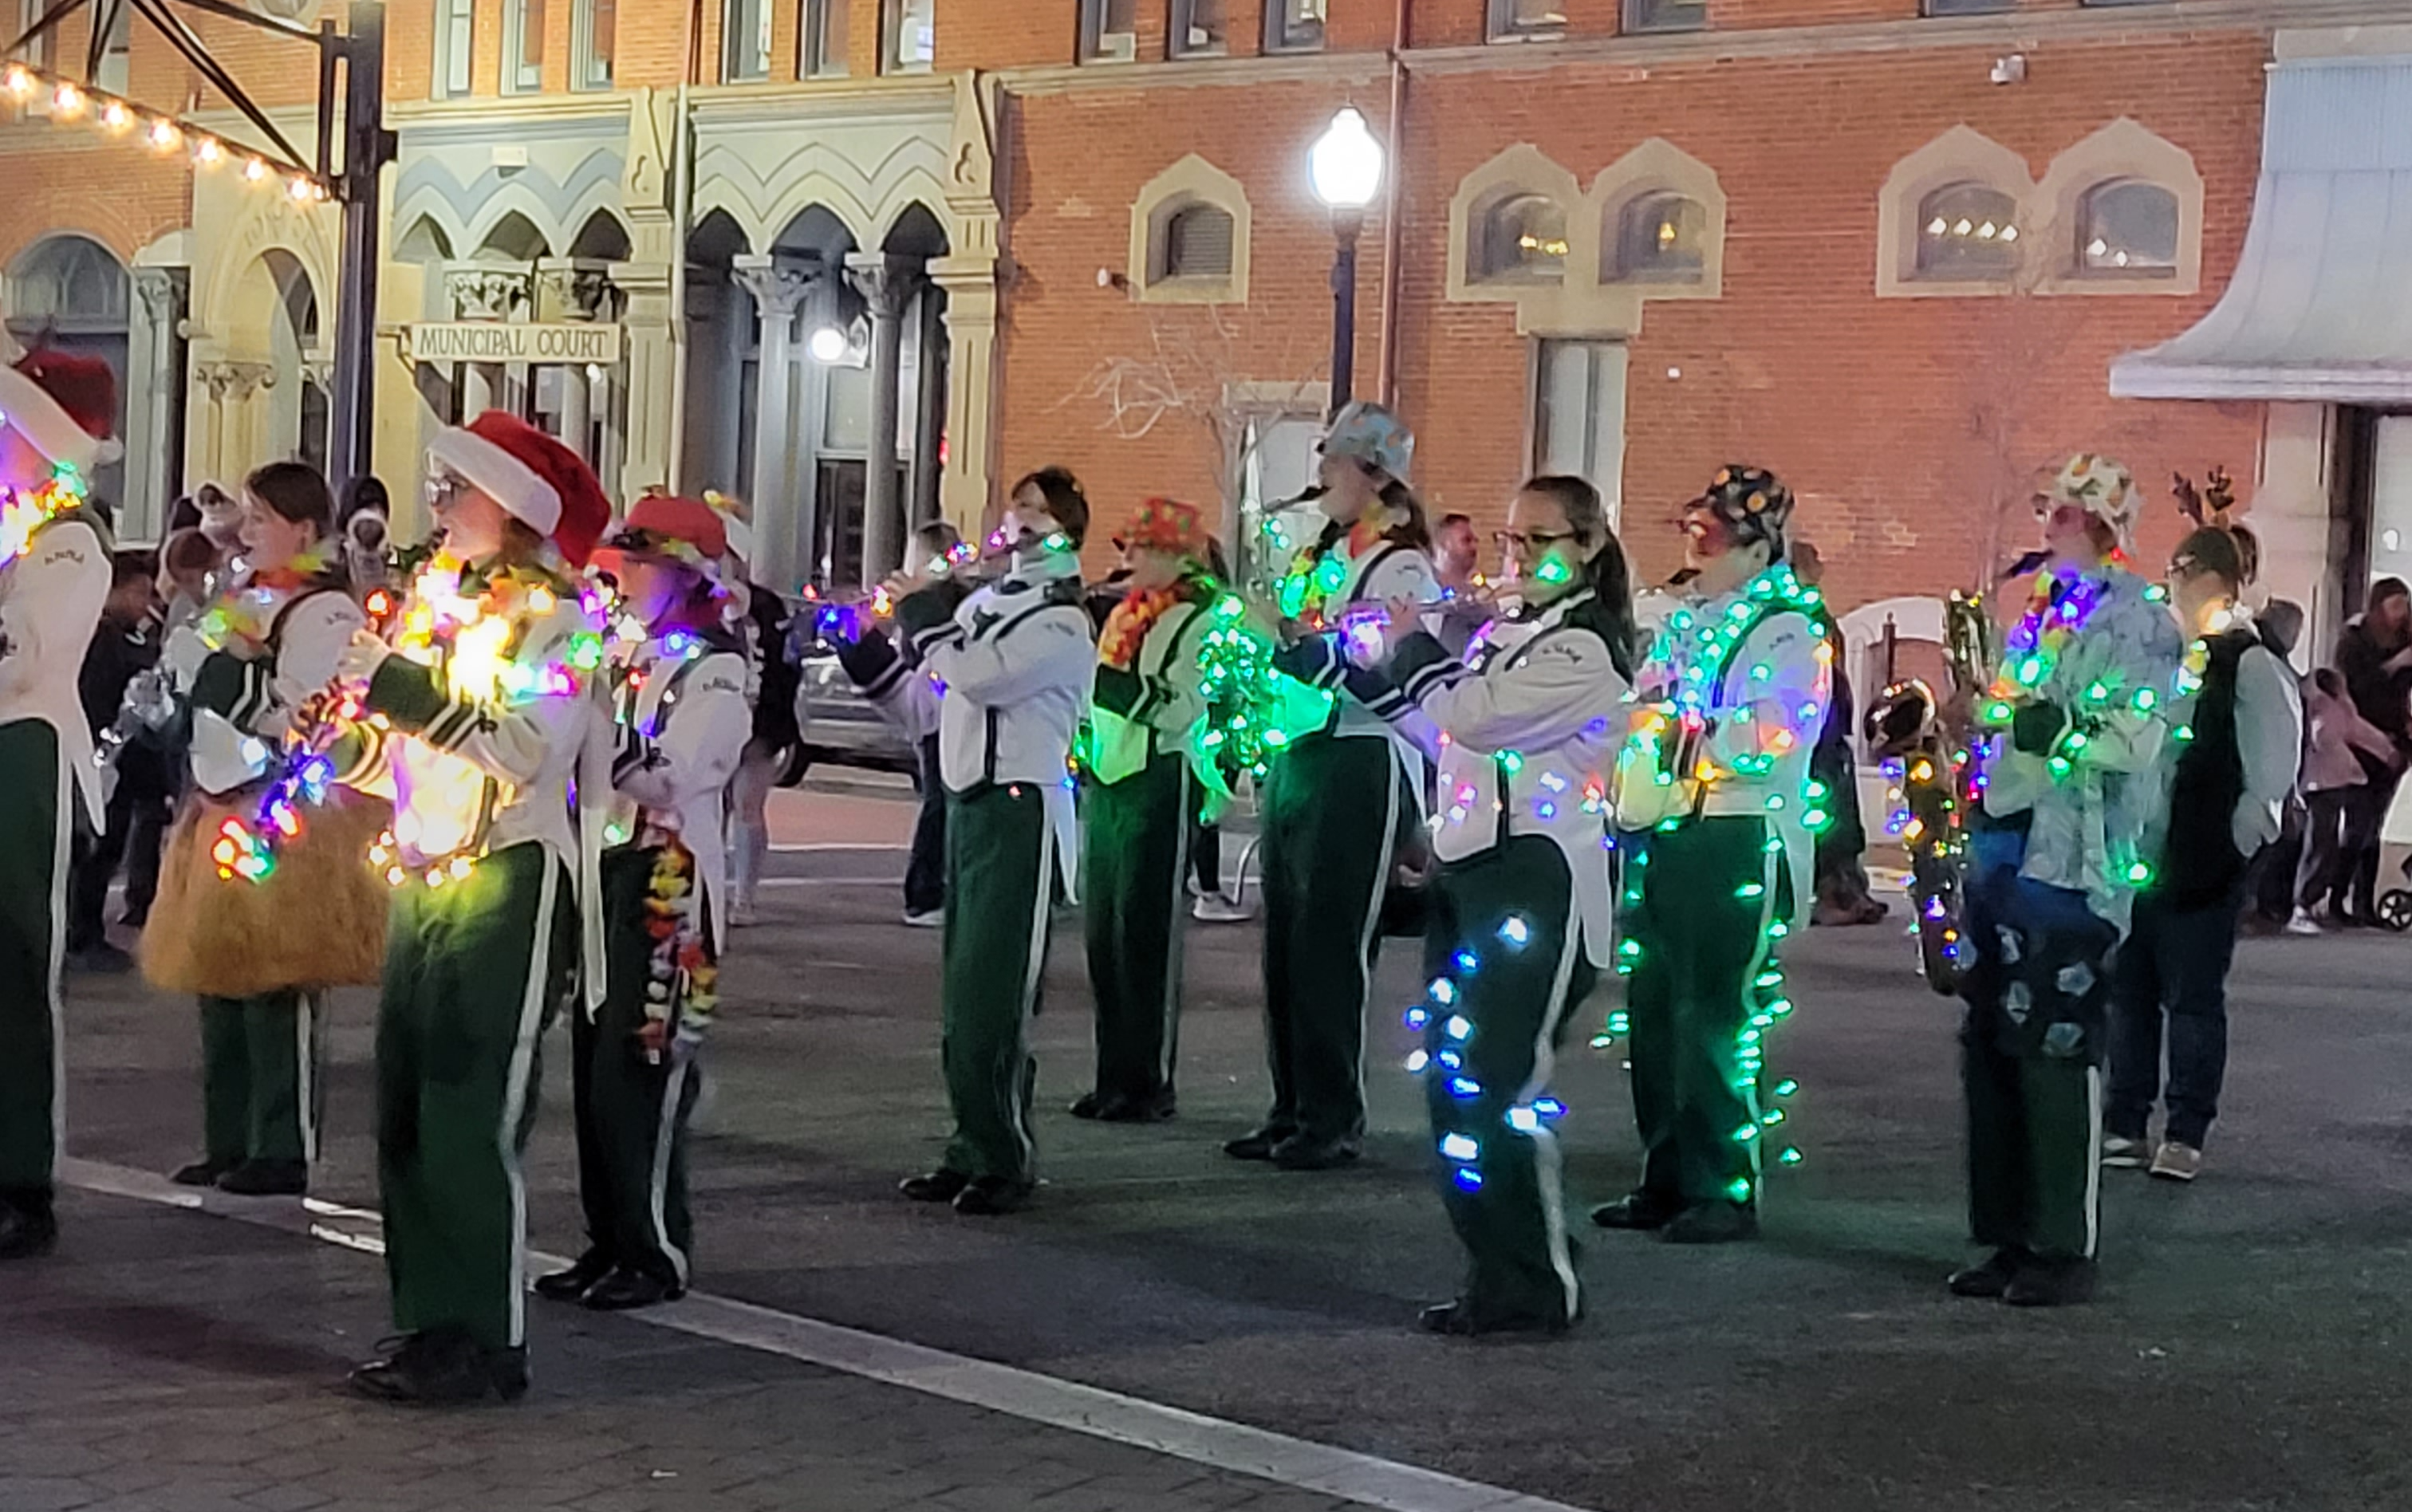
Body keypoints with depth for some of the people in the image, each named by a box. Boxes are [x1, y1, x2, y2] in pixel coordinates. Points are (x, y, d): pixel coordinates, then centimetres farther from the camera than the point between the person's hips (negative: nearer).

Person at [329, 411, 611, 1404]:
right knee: (404, 1114, 8)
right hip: (423, 876, 8)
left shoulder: (552, 615, -7)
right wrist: (343, 742, 0)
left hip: (510, 882, -8)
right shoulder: (433, 602, 14)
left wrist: (402, 685, -22)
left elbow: (531, 746, -23)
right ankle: (429, 1327, 17)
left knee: (472, 1118, -8)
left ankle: (486, 1343, -2)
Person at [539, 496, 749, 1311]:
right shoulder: (624, 657, 14)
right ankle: (608, 1244, 18)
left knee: (637, 1074, -8)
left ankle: (657, 1255, 1)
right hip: (602, 871, 8)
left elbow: (669, 777, -22)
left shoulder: (715, 672, -8)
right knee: (592, 1069, 9)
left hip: (666, 883, -8)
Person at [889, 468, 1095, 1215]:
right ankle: (972, 1148, 18)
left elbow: (980, 676, -22)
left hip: (1019, 808, -9)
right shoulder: (985, 599, 15)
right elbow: (933, 701, 20)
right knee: (961, 993, 11)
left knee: (994, 995, -10)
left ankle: (1005, 1160, -5)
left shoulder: (1061, 621, -10)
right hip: (968, 797, 9)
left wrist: (924, 612, -8)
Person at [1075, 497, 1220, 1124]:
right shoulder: (1122, 615, 15)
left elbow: (1185, 713, -17)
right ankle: (1114, 1074, 17)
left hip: (1160, 783, -8)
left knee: (1146, 933, -5)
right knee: (1103, 932, 10)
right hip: (1107, 779, 8)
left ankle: (1149, 1082, 1)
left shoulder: (1201, 621, -9)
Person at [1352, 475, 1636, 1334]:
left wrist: (1412, 648, -5)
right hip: (1474, 868, 9)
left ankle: (1538, 1290, 1)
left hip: (1536, 880, -9)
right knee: (1452, 1082, 10)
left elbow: (1473, 716, -21)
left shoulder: (1583, 651, -12)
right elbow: (1451, 722, 21)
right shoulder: (1506, 634, 16)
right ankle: (1496, 1274, 20)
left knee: (1500, 1086, -9)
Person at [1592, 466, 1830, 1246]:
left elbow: (1772, 738, -20)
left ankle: (1725, 1190, 1)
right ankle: (1668, 1180, 21)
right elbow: (1640, 715, 30)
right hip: (1657, 839, 8)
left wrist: (1684, 722, -23)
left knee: (1716, 1020, -7)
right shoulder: (1681, 622, 19)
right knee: (1654, 1012, 11)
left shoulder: (1790, 632, -6)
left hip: (1736, 850, -8)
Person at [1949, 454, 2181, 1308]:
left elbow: (2134, 740, -18)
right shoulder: (2043, 611, 19)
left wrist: (2055, 727, -28)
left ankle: (2066, 1251, -1)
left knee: (2057, 1051, -7)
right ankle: (2010, 1239, 17)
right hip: (2004, 847, 9)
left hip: (2071, 860, -9)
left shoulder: (2135, 619, -7)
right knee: (1992, 1046, 9)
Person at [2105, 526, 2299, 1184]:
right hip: (2131, 858, 7)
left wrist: (2236, 841, -10)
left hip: (2198, 869, -7)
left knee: (2193, 1000, 2)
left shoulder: (2251, 665, -9)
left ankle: (2186, 1136, 9)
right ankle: (2125, 1126, 21)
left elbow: (2274, 766, -10)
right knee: (2127, 994, 12)